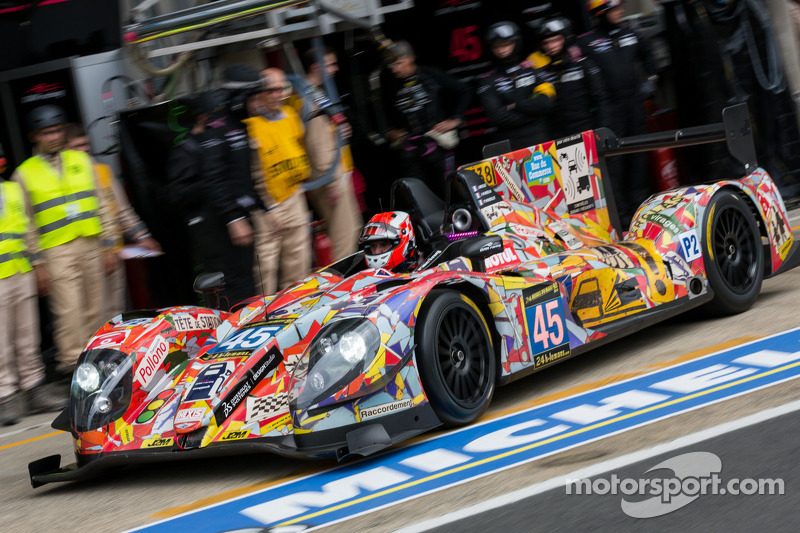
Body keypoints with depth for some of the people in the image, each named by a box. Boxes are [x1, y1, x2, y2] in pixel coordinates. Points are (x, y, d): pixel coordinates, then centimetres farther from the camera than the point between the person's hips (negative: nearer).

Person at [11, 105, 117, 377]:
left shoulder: (81, 160, 12)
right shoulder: (24, 173, 2)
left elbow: (101, 205, 13)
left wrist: (108, 245, 7)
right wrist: (37, 262, -5)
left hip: (91, 245, 4)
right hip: (56, 251, -3)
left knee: (93, 310, 7)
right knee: (69, 311, -11)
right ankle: (72, 361, -7)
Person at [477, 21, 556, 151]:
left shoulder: (533, 68, 8)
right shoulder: (487, 81, 5)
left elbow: (546, 102, -3)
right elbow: (497, 117, -6)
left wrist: (517, 105, -5)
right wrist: (532, 112, -4)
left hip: (539, 142, 1)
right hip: (509, 148, -1)